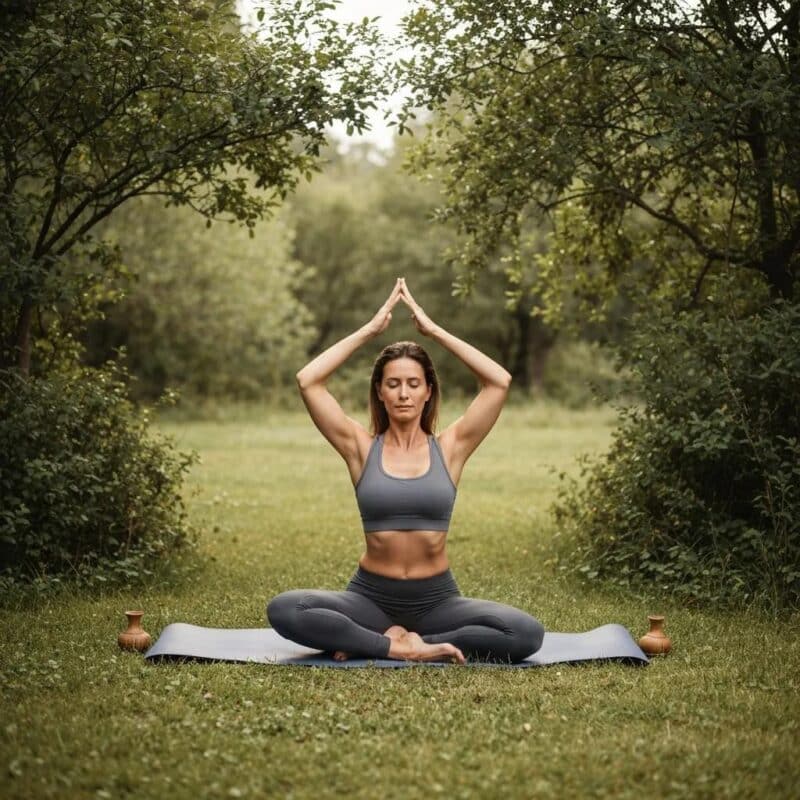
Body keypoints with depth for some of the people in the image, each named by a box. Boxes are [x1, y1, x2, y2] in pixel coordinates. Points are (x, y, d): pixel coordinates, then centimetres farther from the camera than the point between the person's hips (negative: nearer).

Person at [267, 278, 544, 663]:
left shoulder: (449, 448, 1)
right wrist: (370, 328, -6)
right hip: (371, 597, -1)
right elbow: (308, 380, -10)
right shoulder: (361, 447, 0)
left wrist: (433, 330, -5)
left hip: (436, 599, 1)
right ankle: (397, 646, -17)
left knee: (526, 633, -26)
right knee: (283, 610, -28)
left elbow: (499, 381, -10)